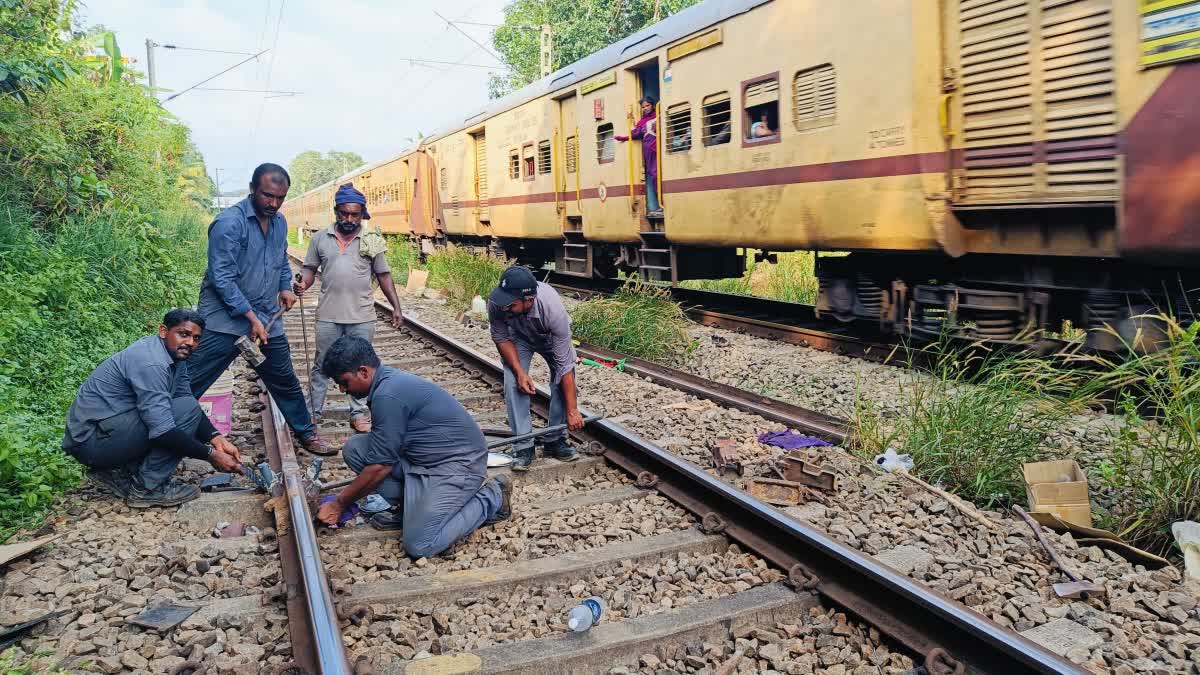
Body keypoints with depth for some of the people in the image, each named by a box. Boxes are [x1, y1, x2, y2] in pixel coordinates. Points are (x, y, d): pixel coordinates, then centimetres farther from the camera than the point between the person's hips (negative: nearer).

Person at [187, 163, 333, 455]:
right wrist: (251, 317, -21)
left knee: (286, 382, 17)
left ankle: (307, 433, 31)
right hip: (224, 321, -7)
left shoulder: (280, 222, 7)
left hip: (267, 320, 7)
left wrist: (285, 286, 9)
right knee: (189, 386, -4)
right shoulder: (229, 222, -17)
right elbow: (222, 277, -21)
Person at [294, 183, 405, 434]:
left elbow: (384, 275, 4)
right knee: (321, 365, 10)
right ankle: (314, 412, 21)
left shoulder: (372, 242, 1)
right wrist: (302, 284, -14)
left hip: (362, 317, 0)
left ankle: (359, 414, 18)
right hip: (328, 316, 1)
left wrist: (396, 307, -2)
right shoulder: (320, 239, 3)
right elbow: (310, 269, 8)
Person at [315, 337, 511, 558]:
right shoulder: (388, 378, 7)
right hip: (426, 457, 10)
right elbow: (382, 453, 20)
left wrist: (339, 504, -3)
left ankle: (492, 497, -1)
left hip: (458, 463, -9)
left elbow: (380, 467, -17)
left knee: (419, 545, -19)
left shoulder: (387, 396, -24)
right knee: (354, 448, 1)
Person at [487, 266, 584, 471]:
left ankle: (554, 441, -2)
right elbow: (501, 337, -16)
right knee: (513, 383, -17)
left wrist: (572, 410, -35)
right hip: (518, 336, 1)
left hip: (551, 337, -1)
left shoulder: (553, 309, -44)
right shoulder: (496, 302, -38)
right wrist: (520, 372, -27)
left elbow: (565, 364, -38)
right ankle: (523, 447, -9)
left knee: (563, 380, -18)